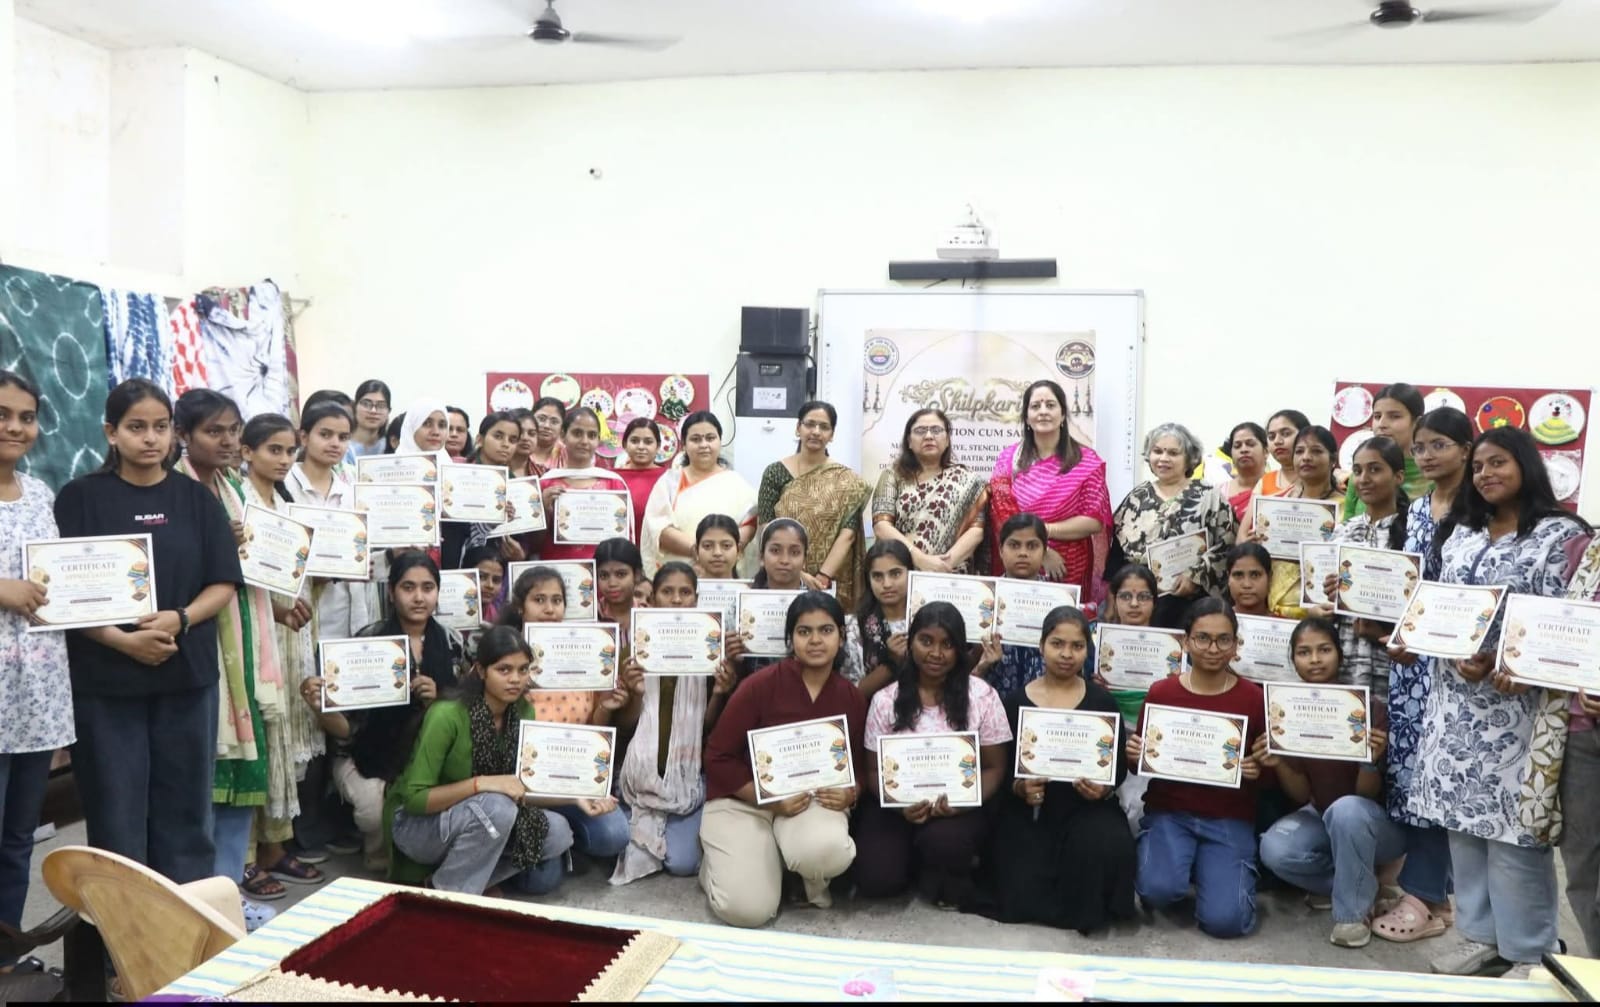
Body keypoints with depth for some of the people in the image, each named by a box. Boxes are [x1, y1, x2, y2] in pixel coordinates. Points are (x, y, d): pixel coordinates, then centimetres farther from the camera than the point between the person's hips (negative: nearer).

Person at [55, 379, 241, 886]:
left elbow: (224, 583, 4)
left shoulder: (196, 498, 7)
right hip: (105, 678, -2)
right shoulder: (80, 497, 0)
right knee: (116, 814, 3)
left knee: (185, 809, 8)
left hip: (187, 675, 2)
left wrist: (180, 620, -15)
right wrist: (123, 639, -19)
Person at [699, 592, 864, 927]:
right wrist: (770, 799, -20)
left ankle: (814, 879, 6)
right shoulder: (762, 685, -14)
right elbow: (718, 757, -11)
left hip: (813, 799, 2)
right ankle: (715, 860, 17)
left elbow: (859, 767, 11)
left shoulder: (853, 698, -1)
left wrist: (849, 794, -13)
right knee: (748, 910, -20)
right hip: (743, 799, -2)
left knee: (827, 850, -34)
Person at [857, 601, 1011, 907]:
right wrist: (900, 805, -19)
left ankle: (947, 880, 3)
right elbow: (874, 771, 3)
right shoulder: (886, 700, -1)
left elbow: (994, 768, 0)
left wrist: (964, 802, -21)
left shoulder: (981, 696, -4)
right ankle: (917, 858, 15)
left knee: (944, 840, -35)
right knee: (875, 880, -20)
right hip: (898, 805, 2)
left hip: (957, 807, -1)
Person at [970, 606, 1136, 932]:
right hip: (1028, 810, 0)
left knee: (1109, 849, -34)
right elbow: (1000, 766, 2)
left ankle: (1088, 909, 2)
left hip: (1086, 807, 1)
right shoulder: (1016, 701, 2)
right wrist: (1018, 788, -19)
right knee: (1022, 899, -19)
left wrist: (1105, 788, -18)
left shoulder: (1102, 701, 4)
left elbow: (1119, 765, 4)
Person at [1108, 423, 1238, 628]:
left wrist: (1196, 574, -14)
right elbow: (1116, 551, 13)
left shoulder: (1209, 497, 2)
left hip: (1185, 605, -3)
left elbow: (1228, 546, -3)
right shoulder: (1136, 497, 13)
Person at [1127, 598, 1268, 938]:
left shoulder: (1254, 698, -4)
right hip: (1169, 812, 0)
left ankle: (1212, 869, 16)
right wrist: (1134, 757, -15)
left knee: (1224, 920, -18)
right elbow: (1144, 763, 8)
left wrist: (1259, 771, -16)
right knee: (1159, 890, -27)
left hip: (1229, 820, 0)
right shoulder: (1160, 693, -2)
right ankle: (1181, 864, 9)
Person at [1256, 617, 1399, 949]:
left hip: (1377, 820, -4)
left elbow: (1367, 793, -19)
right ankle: (1361, 882, 3)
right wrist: (1278, 765, -26)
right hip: (1320, 817, 4)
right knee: (1274, 850, -26)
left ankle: (1353, 912, -16)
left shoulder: (1369, 706, -20)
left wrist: (1372, 760, -39)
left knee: (1346, 809, -38)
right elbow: (1302, 794, -6)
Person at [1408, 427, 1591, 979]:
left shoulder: (1562, 534, -4)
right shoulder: (1460, 534, 13)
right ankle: (1478, 932, 23)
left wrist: (1504, 664, -23)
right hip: (1458, 698, 6)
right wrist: (1455, 656, -8)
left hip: (1519, 700, -6)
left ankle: (1528, 950, 10)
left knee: (1514, 821, -3)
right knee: (1462, 814, 10)